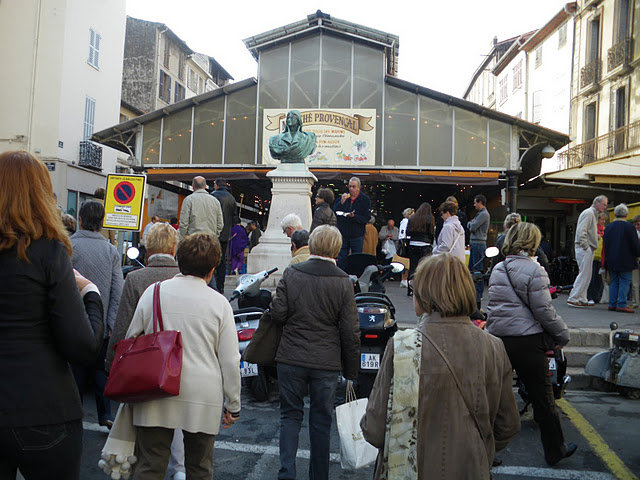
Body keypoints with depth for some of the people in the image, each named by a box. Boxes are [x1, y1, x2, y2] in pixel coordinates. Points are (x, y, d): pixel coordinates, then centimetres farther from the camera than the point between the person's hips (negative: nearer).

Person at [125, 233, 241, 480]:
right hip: (203, 398, 0)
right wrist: (233, 405, 9)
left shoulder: (153, 292, 1)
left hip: (156, 397, 1)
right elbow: (230, 361, -1)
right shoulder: (219, 302, -3)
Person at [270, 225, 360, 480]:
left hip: (291, 359, 0)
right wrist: (351, 370, 5)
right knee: (321, 420, 14)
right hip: (327, 363, 0)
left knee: (290, 415, 15)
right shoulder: (343, 282, -8)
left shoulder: (291, 274, -6)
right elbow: (350, 332, -6)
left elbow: (278, 314, -6)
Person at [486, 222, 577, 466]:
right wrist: (562, 335, 0)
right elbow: (543, 310, -12)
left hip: (497, 337, 6)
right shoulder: (533, 270, -12)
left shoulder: (497, 269, 9)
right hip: (527, 341, -5)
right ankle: (555, 451, 25)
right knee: (543, 399, 10)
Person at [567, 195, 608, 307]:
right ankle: (573, 298, -8)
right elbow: (581, 231, -20)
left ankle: (582, 299, 16)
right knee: (584, 274, -10)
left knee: (585, 275, 11)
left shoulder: (593, 214, 22)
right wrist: (585, 246, -19)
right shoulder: (588, 213, -11)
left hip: (588, 249, 10)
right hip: (584, 249, -10)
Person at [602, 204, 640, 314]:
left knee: (614, 282, 11)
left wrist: (607, 260, 17)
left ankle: (612, 304, 9)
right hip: (625, 261, -6)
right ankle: (621, 304, -6)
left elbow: (605, 244, 12)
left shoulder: (608, 227, 7)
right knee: (625, 282, -2)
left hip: (611, 260, 6)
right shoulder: (629, 226, -11)